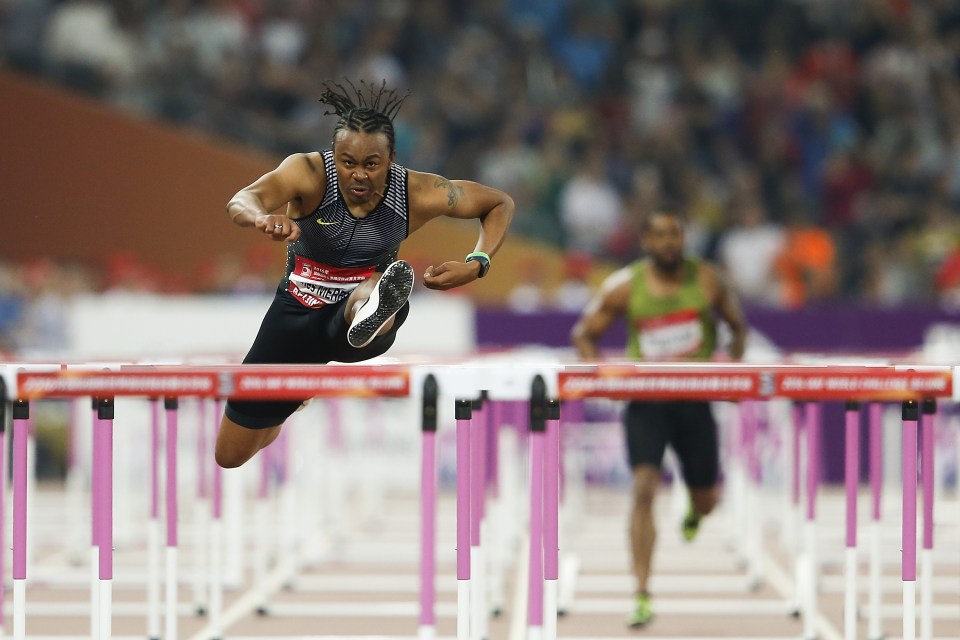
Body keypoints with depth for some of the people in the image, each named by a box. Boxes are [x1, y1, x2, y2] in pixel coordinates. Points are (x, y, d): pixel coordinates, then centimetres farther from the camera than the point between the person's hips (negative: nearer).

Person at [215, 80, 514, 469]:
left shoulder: (417, 194, -19)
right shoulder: (309, 174, -25)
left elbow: (500, 204, -5)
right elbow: (240, 202, -44)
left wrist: (476, 266, -23)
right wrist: (262, 217, -68)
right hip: (297, 314, 1)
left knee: (374, 290, -40)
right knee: (230, 456, 12)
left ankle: (374, 315, -74)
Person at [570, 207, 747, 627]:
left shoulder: (707, 281, -2)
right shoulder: (624, 287, -5)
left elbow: (738, 326, 12)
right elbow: (583, 333, 5)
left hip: (695, 399, 2)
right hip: (645, 399, -2)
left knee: (706, 500, 10)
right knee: (644, 488, -19)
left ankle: (694, 513, 54)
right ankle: (642, 597, -19)